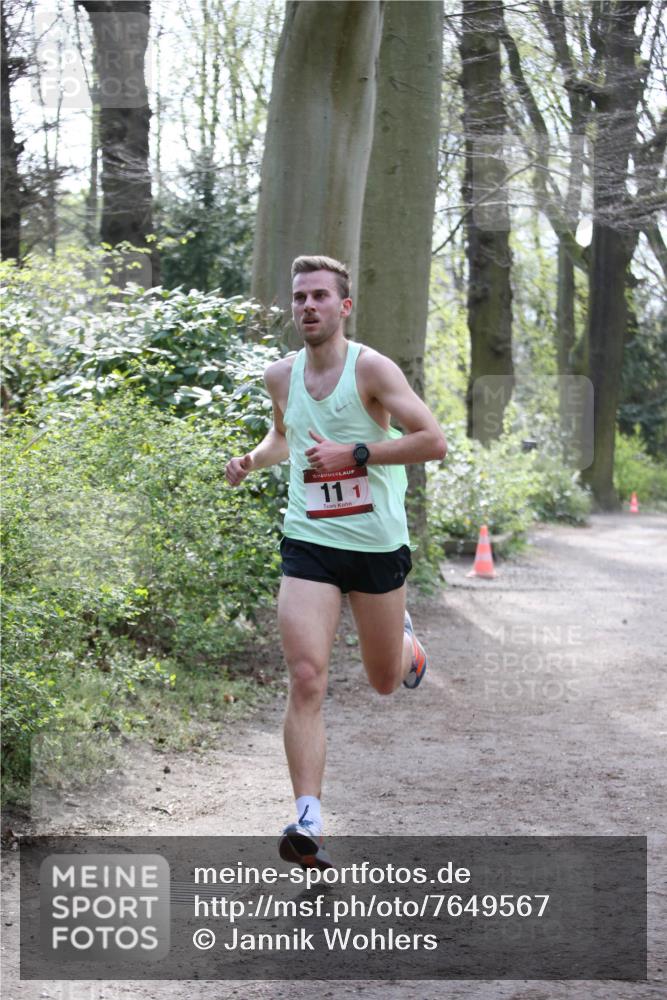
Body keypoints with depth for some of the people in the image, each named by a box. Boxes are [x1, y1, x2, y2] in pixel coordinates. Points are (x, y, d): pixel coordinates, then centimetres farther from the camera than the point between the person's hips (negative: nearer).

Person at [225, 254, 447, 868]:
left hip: (378, 545, -2)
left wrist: (353, 454, -22)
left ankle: (406, 642, 52)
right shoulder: (280, 376, 4)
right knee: (306, 681, -15)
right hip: (309, 544, 2)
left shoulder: (371, 368, -12)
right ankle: (308, 820, -14)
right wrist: (253, 460, 6)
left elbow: (434, 441, -17)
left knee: (386, 682, 15)